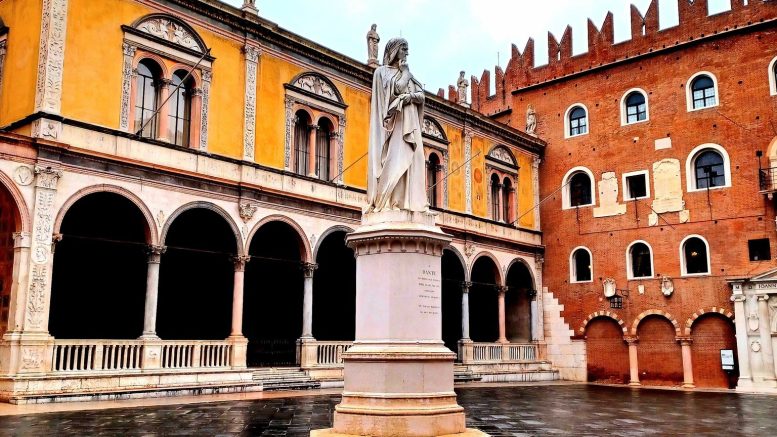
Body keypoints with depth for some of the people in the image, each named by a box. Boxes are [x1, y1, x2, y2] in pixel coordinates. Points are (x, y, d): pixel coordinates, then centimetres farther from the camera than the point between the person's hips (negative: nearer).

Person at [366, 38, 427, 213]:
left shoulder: (408, 75, 23)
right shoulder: (382, 71, 5)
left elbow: (421, 96, 10)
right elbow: (397, 88, -12)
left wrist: (408, 97, -8)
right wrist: (404, 71, 0)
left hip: (409, 122, 7)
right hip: (394, 121, -7)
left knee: (411, 160, -4)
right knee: (394, 158, -18)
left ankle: (410, 201, -8)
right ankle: (390, 201, -24)